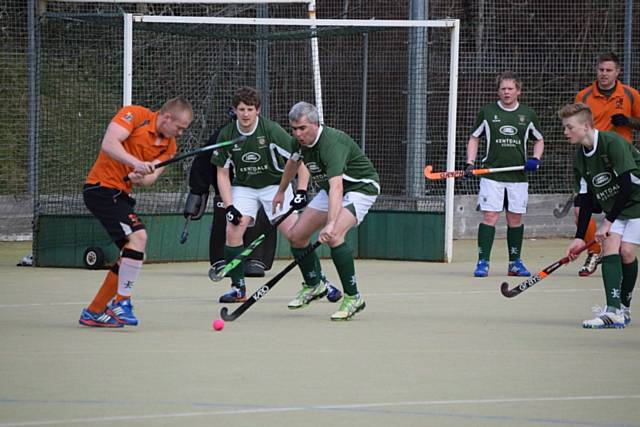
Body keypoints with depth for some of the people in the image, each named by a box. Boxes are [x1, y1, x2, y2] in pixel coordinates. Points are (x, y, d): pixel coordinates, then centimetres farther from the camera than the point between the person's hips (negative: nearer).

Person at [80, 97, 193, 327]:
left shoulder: (169, 146, 10)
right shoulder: (135, 115, -12)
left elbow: (151, 176, -2)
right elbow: (108, 144, -24)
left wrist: (141, 178, -25)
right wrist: (136, 163, -35)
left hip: (121, 195, 9)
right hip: (102, 186, -9)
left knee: (130, 254, 10)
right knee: (138, 236, -22)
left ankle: (94, 312, 19)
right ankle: (121, 302, -16)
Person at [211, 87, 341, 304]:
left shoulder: (271, 130, -20)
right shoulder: (226, 135, -10)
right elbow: (222, 173, -2)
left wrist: (301, 191, -26)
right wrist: (229, 207, -12)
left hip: (275, 185, -2)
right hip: (244, 187, 2)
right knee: (233, 230, -18)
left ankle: (320, 281, 0)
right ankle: (238, 288, -5)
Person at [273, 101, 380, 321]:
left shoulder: (332, 143, -36)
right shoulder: (300, 141, -9)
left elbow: (337, 188, -48)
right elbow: (294, 162, 17)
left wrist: (331, 224, -60)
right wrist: (281, 191, 28)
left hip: (360, 188, -9)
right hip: (329, 189, 9)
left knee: (333, 236, -31)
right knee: (297, 236, 4)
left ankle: (353, 297, -23)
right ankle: (313, 286, 28)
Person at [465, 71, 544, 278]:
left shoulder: (528, 114, 7)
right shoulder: (487, 112, 3)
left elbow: (539, 140, 18)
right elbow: (474, 138, 11)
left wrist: (535, 159, 0)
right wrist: (470, 163, -1)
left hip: (518, 176, 2)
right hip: (492, 174, -2)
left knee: (515, 218, 6)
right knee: (489, 216, -9)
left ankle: (515, 262, 17)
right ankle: (483, 262, -8)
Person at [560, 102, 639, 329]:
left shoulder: (613, 142, -22)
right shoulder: (580, 158, 1)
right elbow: (586, 200, 6)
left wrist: (608, 222, -21)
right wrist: (579, 237, 0)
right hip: (614, 208, 6)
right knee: (610, 247, -12)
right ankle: (613, 311, -19)